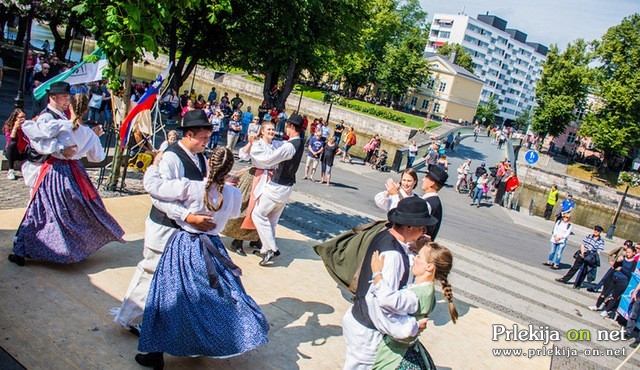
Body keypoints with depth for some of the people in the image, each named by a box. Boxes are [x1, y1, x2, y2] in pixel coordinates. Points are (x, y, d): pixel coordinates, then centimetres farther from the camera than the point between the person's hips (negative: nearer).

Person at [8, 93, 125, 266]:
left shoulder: (59, 125, -17)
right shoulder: (90, 134, -3)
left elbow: (26, 126, -18)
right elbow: (98, 157, 10)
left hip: (53, 172, -3)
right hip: (74, 173, 3)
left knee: (40, 210, 4)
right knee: (83, 208, 19)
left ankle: (21, 252, 10)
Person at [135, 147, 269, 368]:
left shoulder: (190, 189, -22)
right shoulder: (234, 194, -11)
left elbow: (151, 183, -14)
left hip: (184, 247, -3)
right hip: (213, 248, 3)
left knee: (172, 297, 8)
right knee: (217, 294, 21)